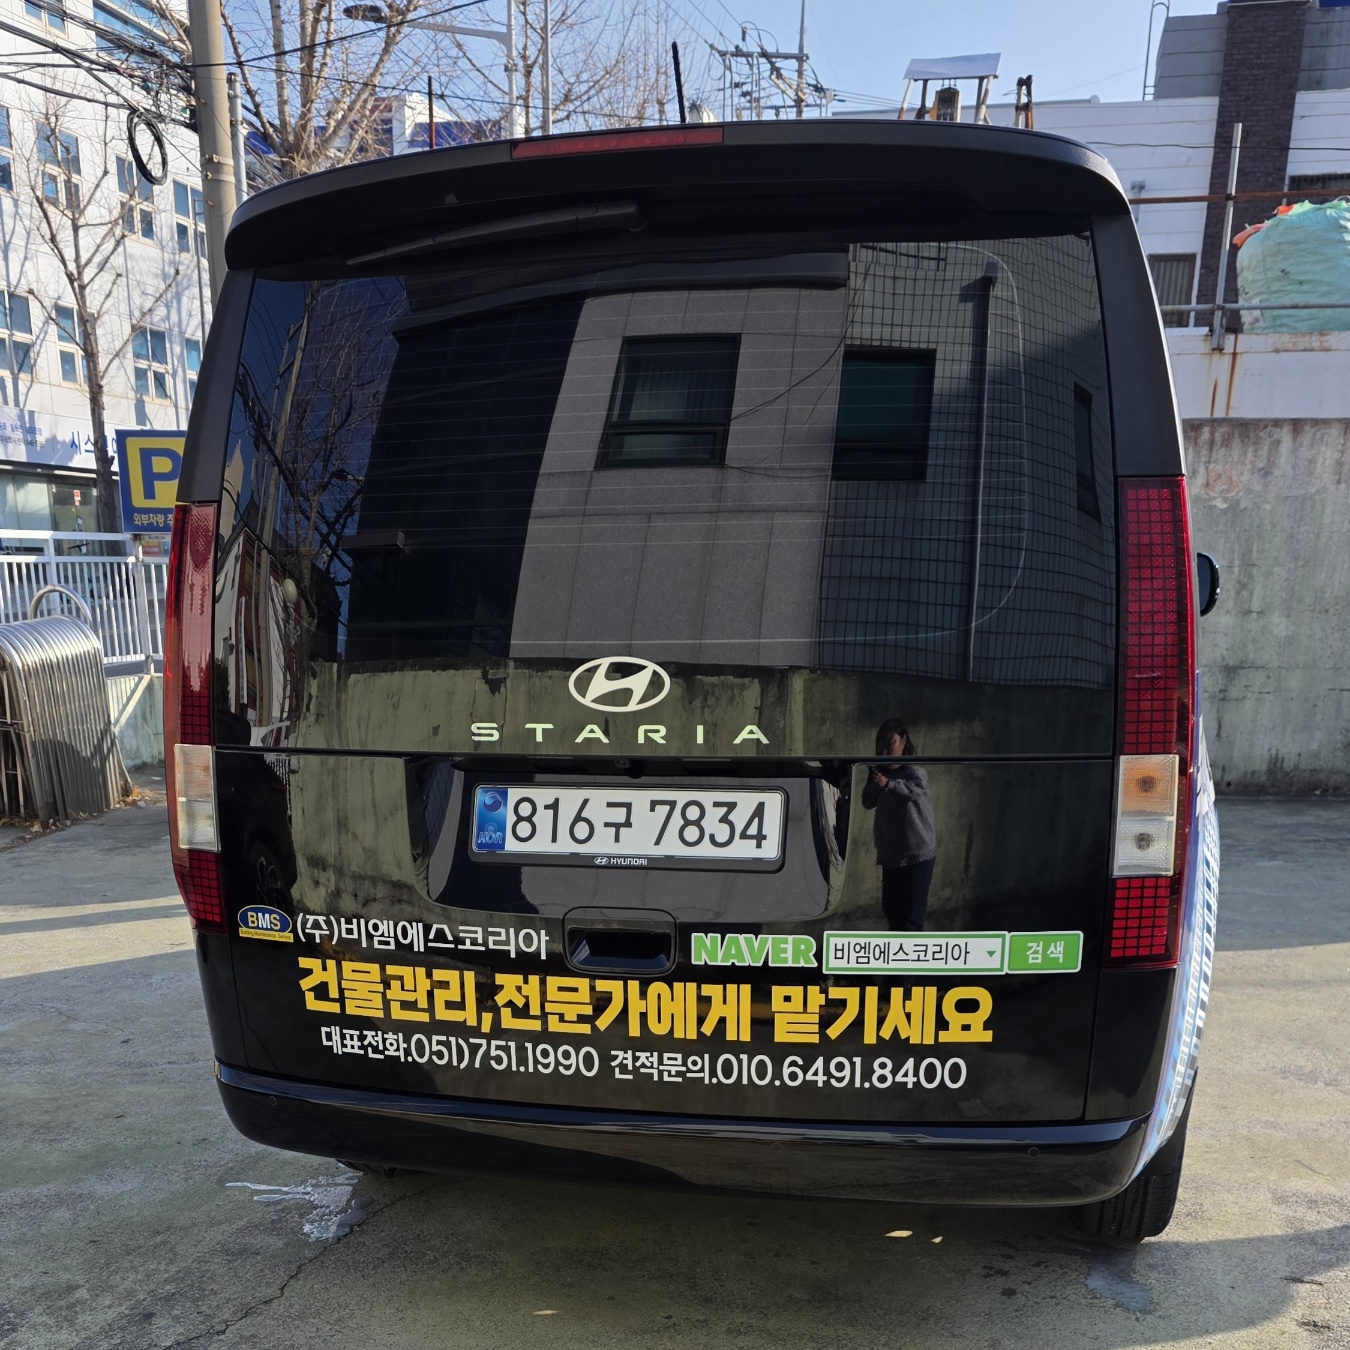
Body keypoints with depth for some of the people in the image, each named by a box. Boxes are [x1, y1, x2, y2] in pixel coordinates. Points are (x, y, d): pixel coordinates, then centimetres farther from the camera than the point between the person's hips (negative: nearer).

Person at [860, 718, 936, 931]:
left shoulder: (914, 770, -9)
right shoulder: (881, 770, 8)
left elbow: (917, 789, -31)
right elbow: (867, 802, 5)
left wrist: (888, 784, -46)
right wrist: (874, 783, -13)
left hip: (918, 853, -6)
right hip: (890, 852, 6)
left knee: (912, 912, -9)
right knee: (891, 907, 15)